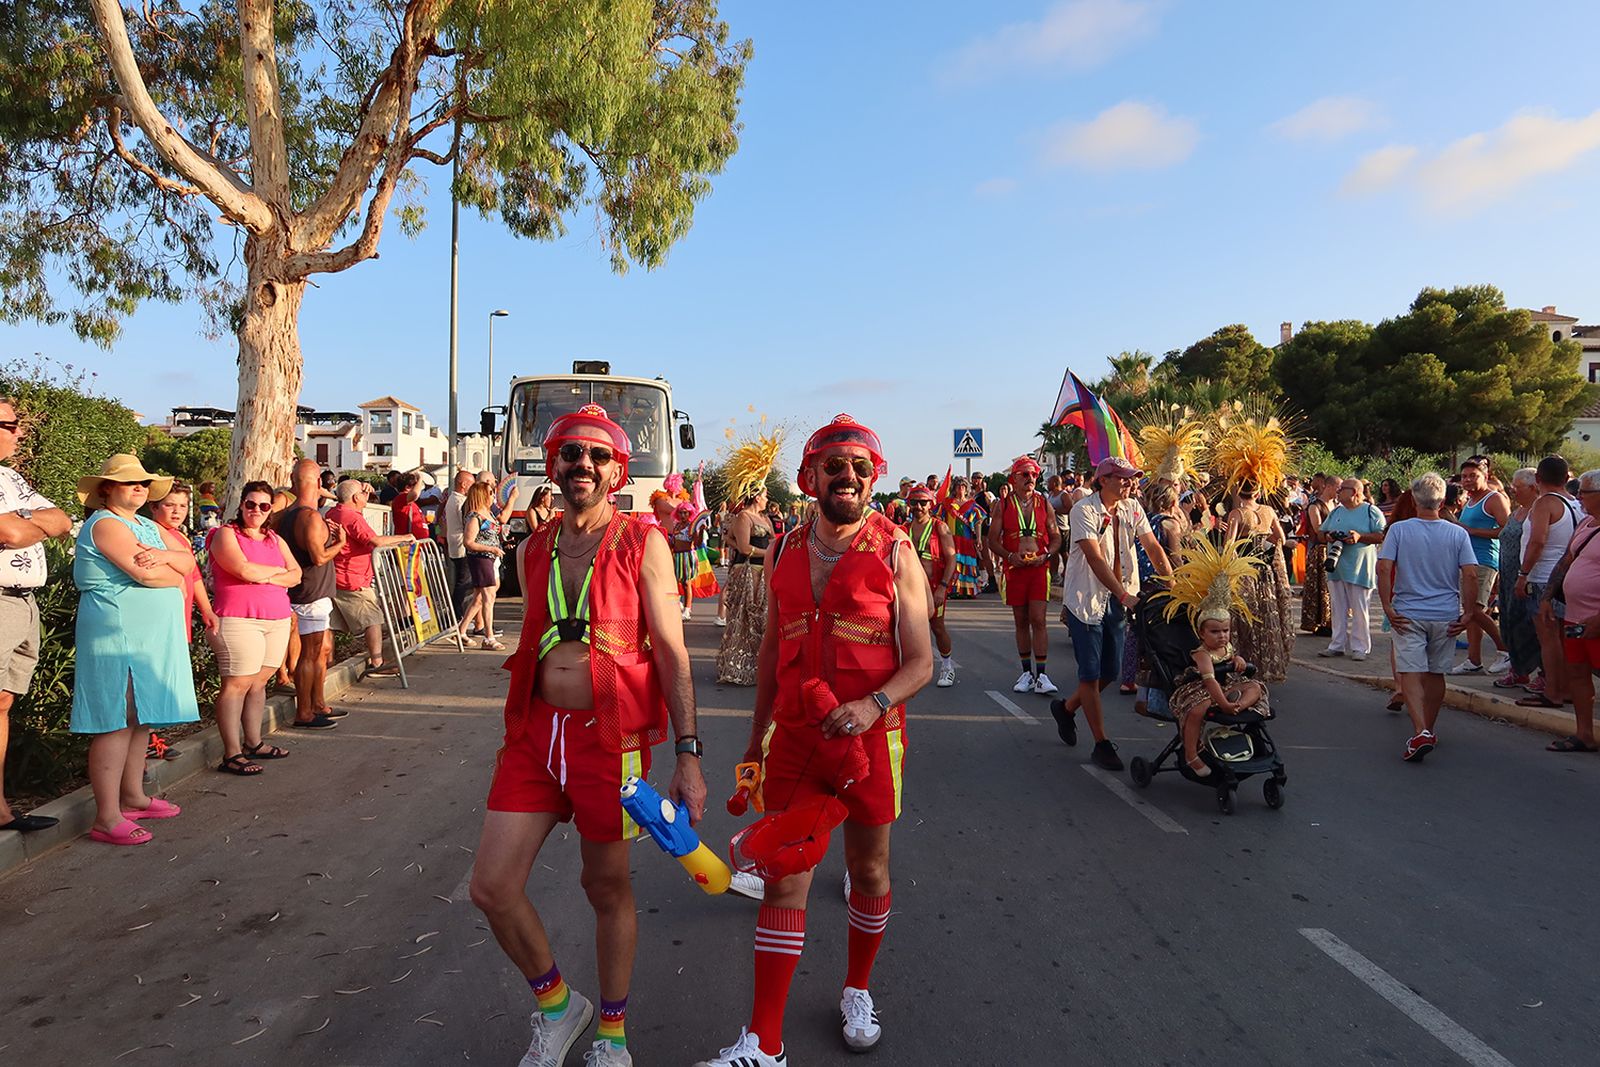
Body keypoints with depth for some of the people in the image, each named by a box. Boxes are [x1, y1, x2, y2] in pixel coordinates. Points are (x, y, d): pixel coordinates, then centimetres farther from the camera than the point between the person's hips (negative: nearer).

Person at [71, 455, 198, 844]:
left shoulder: (149, 527, 19)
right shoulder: (104, 524, -9)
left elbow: (188, 562, 9)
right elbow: (145, 574, -20)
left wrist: (163, 556, -12)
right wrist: (174, 576, 0)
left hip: (151, 637, 9)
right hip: (118, 635, -9)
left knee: (142, 718, 14)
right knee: (117, 722, -9)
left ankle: (132, 797, 25)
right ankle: (107, 818, -7)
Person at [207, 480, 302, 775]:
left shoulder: (275, 540, 19)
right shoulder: (226, 535, -1)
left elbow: (296, 576, 11)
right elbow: (245, 570, -15)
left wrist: (268, 577, -8)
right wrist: (279, 570, 0)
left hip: (278, 620, 7)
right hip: (239, 620, -6)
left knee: (259, 681, 11)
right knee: (237, 684, -7)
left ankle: (253, 743, 20)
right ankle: (231, 754, -4)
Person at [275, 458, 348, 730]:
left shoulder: (287, 515, 11)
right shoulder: (311, 517, -19)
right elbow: (319, 557, -25)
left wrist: (324, 534, 17)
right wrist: (339, 542, -9)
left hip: (308, 593, 10)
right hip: (312, 595, -10)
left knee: (323, 647, 18)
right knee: (311, 653, -3)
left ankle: (318, 705, 28)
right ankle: (303, 715, 4)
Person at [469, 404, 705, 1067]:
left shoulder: (642, 545, -6)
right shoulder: (531, 551, 9)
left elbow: (672, 653, -7)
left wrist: (688, 755, -11)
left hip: (610, 737, -4)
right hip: (535, 732, 5)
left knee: (607, 889, 10)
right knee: (492, 888, 2)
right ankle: (557, 1005, 28)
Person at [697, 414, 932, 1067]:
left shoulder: (894, 553, -5)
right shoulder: (787, 552, 5)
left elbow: (920, 663, -7)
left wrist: (873, 704, -25)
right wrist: (757, 734, 17)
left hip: (869, 736, -2)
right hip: (795, 737, 2)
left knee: (869, 871, 15)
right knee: (785, 879, 2)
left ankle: (857, 991, 40)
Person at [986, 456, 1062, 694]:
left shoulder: (1044, 504, 6)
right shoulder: (1003, 505, 4)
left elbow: (1056, 537, 9)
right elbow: (992, 539, 3)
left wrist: (1045, 556, -9)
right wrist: (1010, 556, -12)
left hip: (1039, 568, -1)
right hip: (1014, 568, 1)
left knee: (1038, 620, -9)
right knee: (1021, 622, 8)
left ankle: (1041, 676, -6)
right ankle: (1027, 673, 19)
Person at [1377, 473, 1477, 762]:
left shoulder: (1399, 530, -5)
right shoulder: (1458, 534, -1)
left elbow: (1383, 568, -13)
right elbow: (1470, 575, -7)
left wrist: (1388, 607, -8)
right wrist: (1467, 613, 0)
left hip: (1408, 614, -2)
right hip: (1446, 616, 2)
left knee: (1411, 673, -3)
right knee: (1435, 674, 16)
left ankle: (1420, 732, -20)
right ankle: (1428, 730, 28)